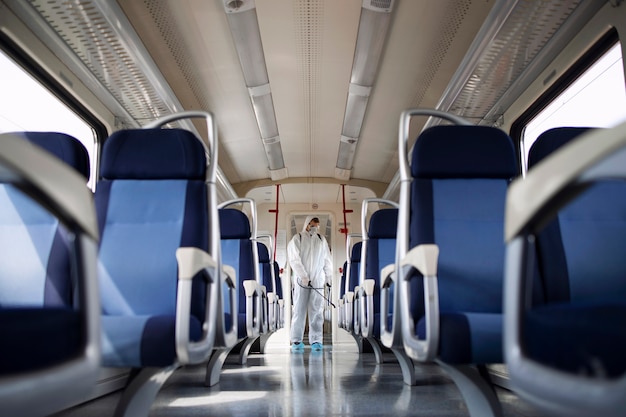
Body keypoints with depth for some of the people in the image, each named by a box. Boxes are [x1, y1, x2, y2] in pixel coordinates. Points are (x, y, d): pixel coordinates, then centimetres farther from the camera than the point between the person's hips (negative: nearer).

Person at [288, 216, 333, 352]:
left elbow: (327, 260, 16)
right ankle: (296, 341, 4)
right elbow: (294, 260, -9)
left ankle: (316, 340, 6)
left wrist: (329, 277, 14)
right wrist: (303, 277, -16)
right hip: (301, 281, -3)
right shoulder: (297, 239, 0)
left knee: (317, 311, 1)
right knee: (299, 310, -2)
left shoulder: (321, 239, 12)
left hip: (318, 281, 3)